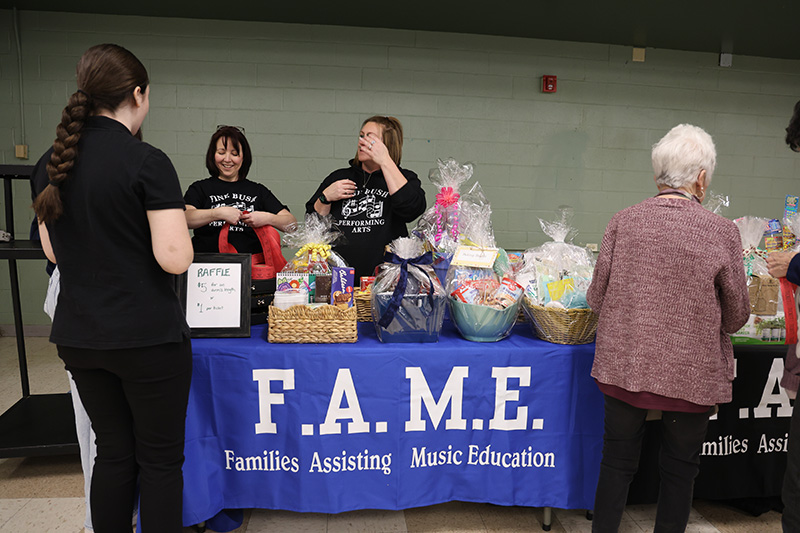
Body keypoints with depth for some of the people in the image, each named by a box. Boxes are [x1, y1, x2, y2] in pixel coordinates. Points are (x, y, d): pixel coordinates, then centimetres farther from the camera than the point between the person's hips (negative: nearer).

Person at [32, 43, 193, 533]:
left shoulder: (52, 162, 5)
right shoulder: (147, 162, -15)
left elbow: (52, 251, 12)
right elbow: (174, 258, -20)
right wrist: (175, 229, -1)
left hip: (78, 337, 7)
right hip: (147, 337, -6)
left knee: (113, 450, 21)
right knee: (160, 457, 10)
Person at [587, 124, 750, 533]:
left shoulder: (623, 221, -8)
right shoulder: (720, 232, -12)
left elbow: (596, 297, -2)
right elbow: (737, 315, -2)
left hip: (624, 365, 2)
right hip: (691, 373, -1)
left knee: (617, 460, 18)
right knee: (679, 469, 19)